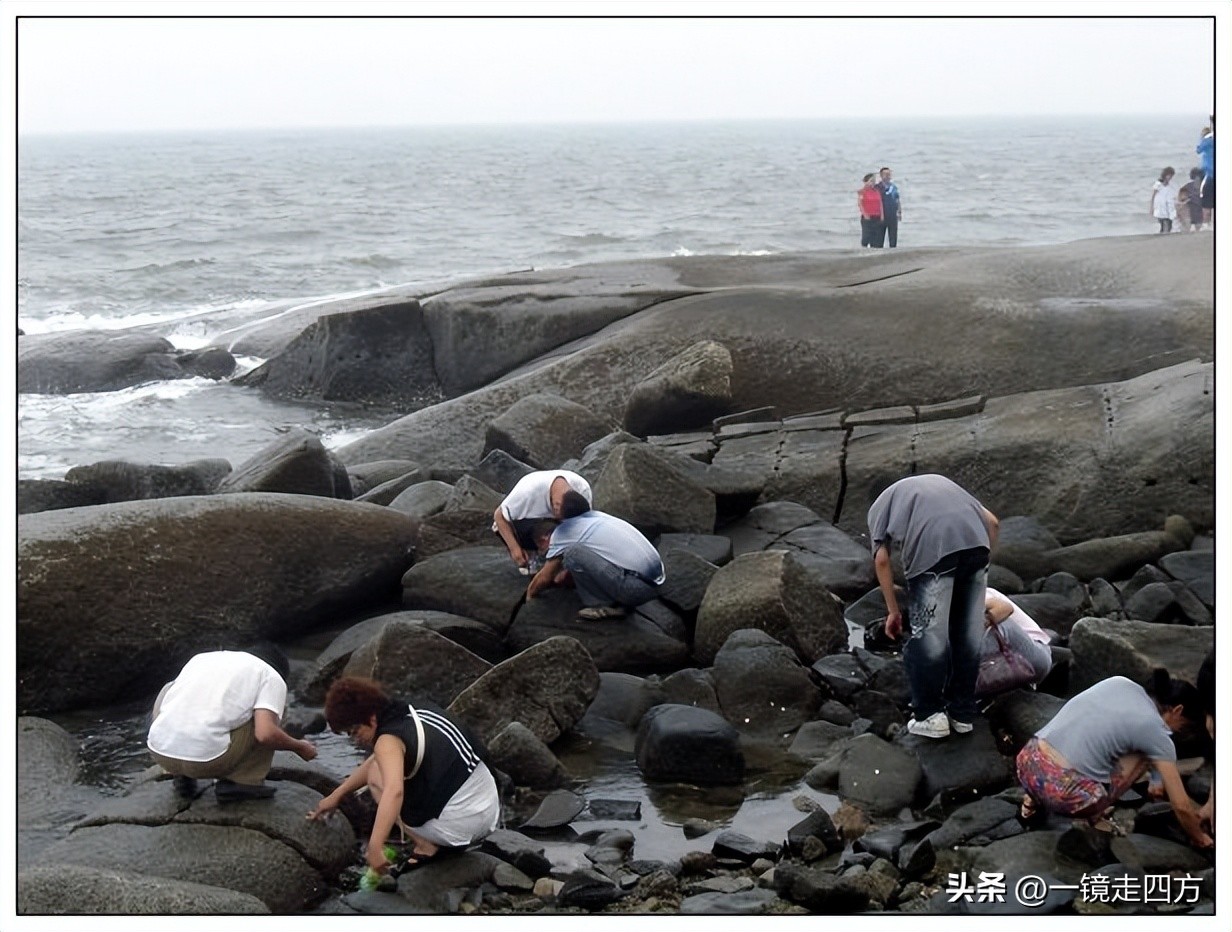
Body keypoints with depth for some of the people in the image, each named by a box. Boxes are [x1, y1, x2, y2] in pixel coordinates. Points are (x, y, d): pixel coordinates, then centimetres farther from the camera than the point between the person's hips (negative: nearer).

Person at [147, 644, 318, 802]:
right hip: (207, 760, -4)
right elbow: (265, 734, -7)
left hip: (159, 754, 4)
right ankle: (238, 782, 6)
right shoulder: (272, 677, 10)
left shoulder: (201, 658, 25)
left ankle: (183, 777, 22)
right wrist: (299, 747, 12)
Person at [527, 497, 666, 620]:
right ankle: (620, 602, 12)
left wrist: (529, 594, 30)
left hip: (634, 588, -9)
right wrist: (560, 578, 49)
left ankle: (604, 606, -3)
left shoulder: (560, 534, 1)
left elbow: (544, 577, 13)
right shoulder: (590, 517, 22)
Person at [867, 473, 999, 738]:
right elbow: (991, 521, 28)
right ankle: (963, 714, 24)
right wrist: (983, 561, 34)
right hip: (976, 541, 4)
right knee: (968, 635, 15)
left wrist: (893, 611, 20)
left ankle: (930, 716, 15)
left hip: (933, 548, -4)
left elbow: (882, 559, 13)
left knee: (929, 637, 8)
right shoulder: (938, 482, 40)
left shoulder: (880, 506, 29)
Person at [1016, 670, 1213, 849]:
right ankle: (1094, 813, 8)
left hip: (1027, 763, 6)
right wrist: (1200, 839, 24)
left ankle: (1036, 798, 22)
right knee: (1144, 755, 11)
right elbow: (1181, 806, 4)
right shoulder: (1155, 732, 1)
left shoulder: (1119, 682, 18)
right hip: (1061, 795, -6)